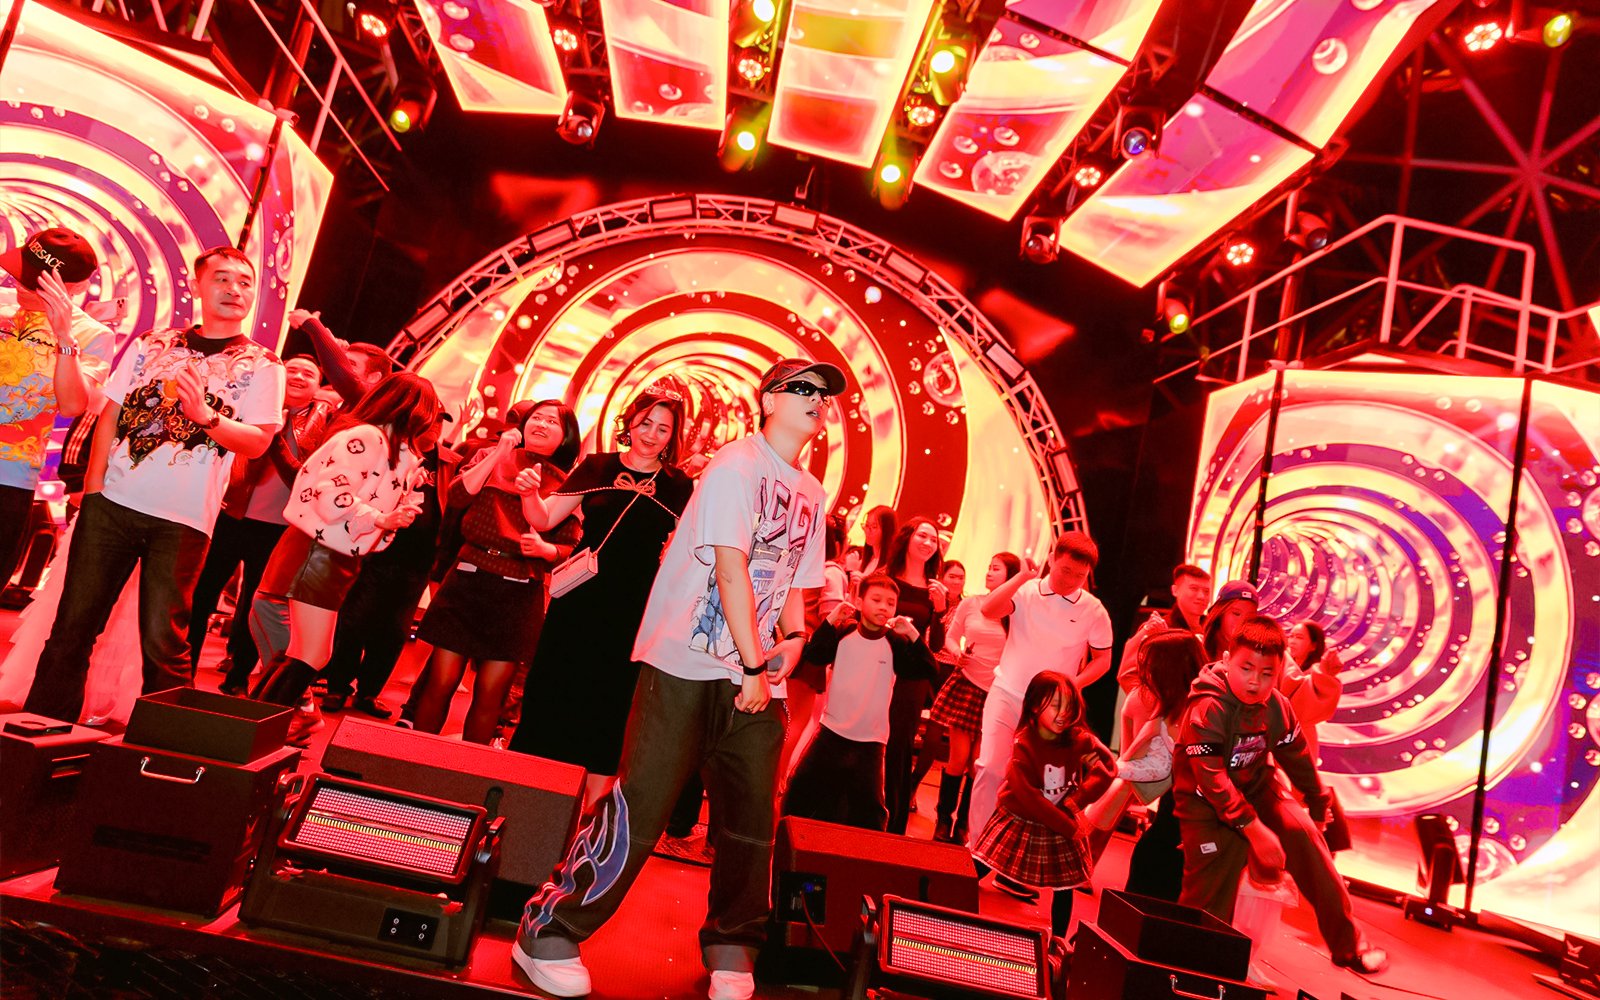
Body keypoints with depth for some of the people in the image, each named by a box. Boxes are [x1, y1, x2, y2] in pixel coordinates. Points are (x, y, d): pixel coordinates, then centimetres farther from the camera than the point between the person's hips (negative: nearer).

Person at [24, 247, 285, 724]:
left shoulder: (262, 366, 4)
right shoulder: (152, 345, 13)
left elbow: (257, 442, -5)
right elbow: (111, 415, 11)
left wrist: (206, 416, -23)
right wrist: (93, 485, 1)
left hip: (183, 519, -3)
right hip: (113, 502, 3)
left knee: (162, 640, -1)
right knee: (73, 624, 7)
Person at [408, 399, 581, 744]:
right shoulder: (491, 457, 11)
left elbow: (572, 549, 4)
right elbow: (457, 496, -6)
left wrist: (545, 549, -17)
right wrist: (499, 453, -6)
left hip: (520, 595, 0)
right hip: (469, 580, 1)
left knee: (490, 695, 5)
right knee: (441, 682, 2)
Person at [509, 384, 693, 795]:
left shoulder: (678, 487, 2)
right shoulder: (598, 467, 2)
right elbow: (544, 519, 1)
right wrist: (530, 493, -18)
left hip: (634, 612, 0)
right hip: (580, 602, 0)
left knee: (609, 704, 8)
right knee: (553, 692, 7)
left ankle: (591, 808, 21)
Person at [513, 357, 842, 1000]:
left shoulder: (812, 493, 15)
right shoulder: (736, 464, -7)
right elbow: (731, 567, -15)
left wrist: (793, 640, 1)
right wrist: (754, 666, -15)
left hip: (758, 672, 7)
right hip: (687, 663, -6)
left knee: (751, 817, 8)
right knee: (641, 805, -7)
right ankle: (548, 932, 10)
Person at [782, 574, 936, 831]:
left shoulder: (895, 643, -4)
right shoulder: (843, 633, -2)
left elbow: (927, 670, -14)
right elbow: (810, 656, -15)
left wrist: (912, 634, -25)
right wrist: (831, 621, -22)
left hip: (870, 742, -1)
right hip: (831, 732, 1)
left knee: (869, 814, -1)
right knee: (799, 795, 11)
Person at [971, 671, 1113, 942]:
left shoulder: (1079, 739, -10)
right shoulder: (1023, 745, -21)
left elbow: (1107, 768, -3)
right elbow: (1028, 798, -23)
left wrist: (1078, 798, -17)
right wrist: (1069, 827, -20)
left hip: (1064, 823, 3)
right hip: (1023, 825, -3)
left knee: (1065, 886, 10)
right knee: (1009, 884, 6)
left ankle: (1058, 940, 29)